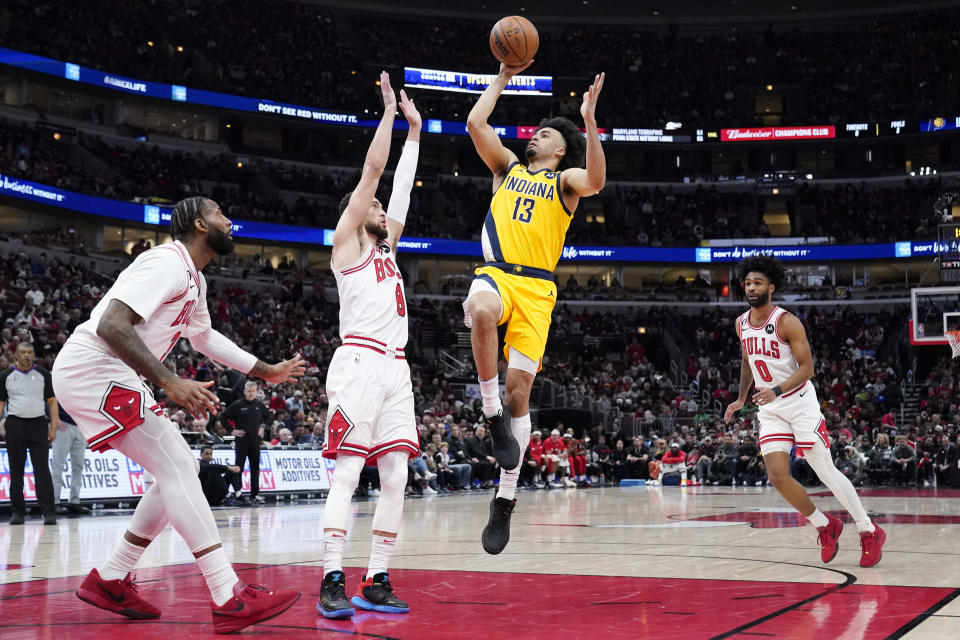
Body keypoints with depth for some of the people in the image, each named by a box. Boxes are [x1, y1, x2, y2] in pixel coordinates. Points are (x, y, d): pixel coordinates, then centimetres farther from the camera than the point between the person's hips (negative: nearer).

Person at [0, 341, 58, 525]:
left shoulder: (43, 374, 6)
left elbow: (52, 401, 6)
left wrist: (54, 427, -3)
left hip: (38, 424, -1)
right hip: (15, 425, 1)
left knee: (42, 468, -7)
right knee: (16, 470, 4)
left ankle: (48, 513, -9)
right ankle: (17, 512, 11)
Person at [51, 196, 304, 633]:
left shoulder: (194, 279, 17)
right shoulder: (167, 262, -15)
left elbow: (203, 337, 35)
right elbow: (111, 324, -27)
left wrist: (267, 371, 36)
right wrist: (170, 383, -33)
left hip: (113, 378, 10)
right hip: (91, 370, -10)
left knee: (182, 470, 10)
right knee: (177, 469, -16)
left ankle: (109, 581, 16)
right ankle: (230, 600, -19)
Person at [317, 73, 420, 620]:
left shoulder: (386, 246, 27)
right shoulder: (348, 241, 8)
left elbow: (401, 184, 30)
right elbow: (372, 169, 4)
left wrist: (415, 130, 33)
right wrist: (390, 112, 9)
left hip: (396, 369, 8)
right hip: (360, 363, -8)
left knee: (396, 478, 0)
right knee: (347, 474, -12)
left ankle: (376, 583, 3)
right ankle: (333, 582, -14)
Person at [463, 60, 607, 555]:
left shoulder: (565, 179, 14)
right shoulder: (507, 166, 23)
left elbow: (595, 182, -10)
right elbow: (475, 122, 13)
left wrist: (589, 120, -17)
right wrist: (503, 77, 17)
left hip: (536, 287, -1)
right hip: (496, 274, 1)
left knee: (519, 386, -6)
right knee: (480, 311, -38)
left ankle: (505, 499, 3)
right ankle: (492, 418, -23)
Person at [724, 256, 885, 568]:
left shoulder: (786, 322, -15)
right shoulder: (741, 324, 5)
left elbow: (807, 368, -17)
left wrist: (777, 390, -30)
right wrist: (741, 398, 21)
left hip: (800, 403, -5)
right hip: (770, 410, 5)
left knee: (825, 472, -4)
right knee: (777, 476, -8)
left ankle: (870, 532, 11)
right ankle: (825, 526, 13)